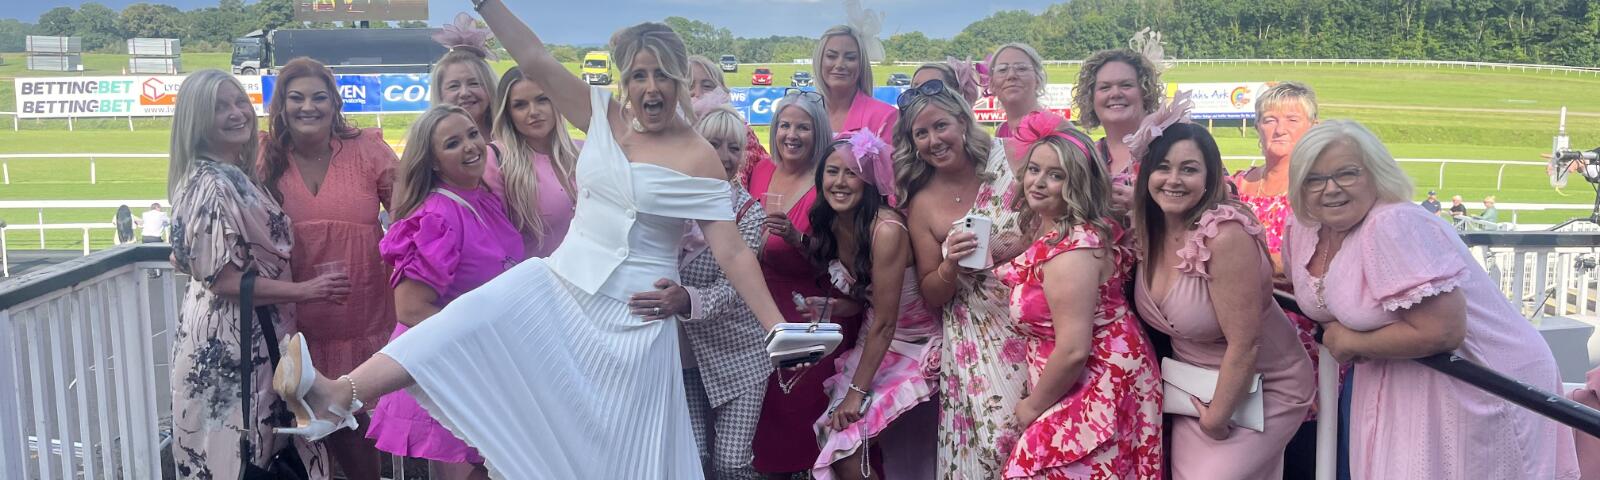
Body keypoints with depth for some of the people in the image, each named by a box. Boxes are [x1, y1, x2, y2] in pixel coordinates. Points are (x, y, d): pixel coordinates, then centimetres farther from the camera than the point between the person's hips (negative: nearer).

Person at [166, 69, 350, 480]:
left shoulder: (241, 176, 10)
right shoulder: (209, 185, -18)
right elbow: (222, 279, -21)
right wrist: (306, 291, -19)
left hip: (255, 336, 9)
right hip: (227, 340, -9)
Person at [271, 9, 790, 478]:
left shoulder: (699, 159, -9)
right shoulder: (603, 115, 2)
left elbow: (733, 253, -12)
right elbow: (537, 60, -3)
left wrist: (778, 328, -19)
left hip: (636, 320, -3)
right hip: (560, 285, 4)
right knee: (470, 319, -17)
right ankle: (341, 397, -28)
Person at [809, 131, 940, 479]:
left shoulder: (886, 230, -27)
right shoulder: (831, 224, -4)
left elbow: (885, 324, -22)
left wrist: (858, 391, -17)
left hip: (911, 347, -6)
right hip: (872, 343, 7)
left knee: (848, 445, -15)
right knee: (834, 438, -3)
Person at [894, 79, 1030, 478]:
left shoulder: (1006, 160, -2)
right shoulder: (922, 205, 1)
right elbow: (932, 296, 6)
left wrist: (1018, 247, -15)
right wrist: (950, 265, -13)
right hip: (979, 341, 0)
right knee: (997, 433, -6)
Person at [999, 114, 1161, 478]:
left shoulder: (1070, 249, -25)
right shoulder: (1052, 231, 5)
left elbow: (1073, 350, -27)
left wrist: (1033, 406, -12)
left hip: (1096, 391, -10)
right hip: (1087, 386, 10)